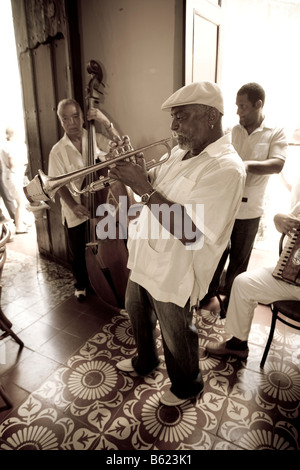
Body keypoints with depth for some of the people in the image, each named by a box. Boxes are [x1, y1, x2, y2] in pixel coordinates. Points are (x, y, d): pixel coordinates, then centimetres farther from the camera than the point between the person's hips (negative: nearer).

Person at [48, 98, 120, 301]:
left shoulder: (95, 139, -1)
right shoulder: (58, 151, -7)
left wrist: (106, 122, -21)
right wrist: (73, 205, -23)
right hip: (75, 213, -1)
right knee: (78, 253, 14)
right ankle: (81, 285, 40)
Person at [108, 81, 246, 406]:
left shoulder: (226, 168, -24)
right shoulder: (180, 153, 5)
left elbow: (190, 233, -32)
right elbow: (155, 185, 14)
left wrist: (144, 189, -30)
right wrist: (136, 172, -8)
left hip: (173, 276, -9)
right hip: (143, 261, 9)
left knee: (177, 338, 15)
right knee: (137, 314, 28)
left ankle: (187, 386, 47)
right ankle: (145, 361, 57)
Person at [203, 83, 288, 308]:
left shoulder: (276, 133, -3)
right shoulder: (232, 131, 6)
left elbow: (277, 164, -17)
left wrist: (247, 165, -34)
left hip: (248, 208, -2)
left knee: (239, 258, 11)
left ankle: (230, 298, 32)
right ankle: (210, 290, 34)